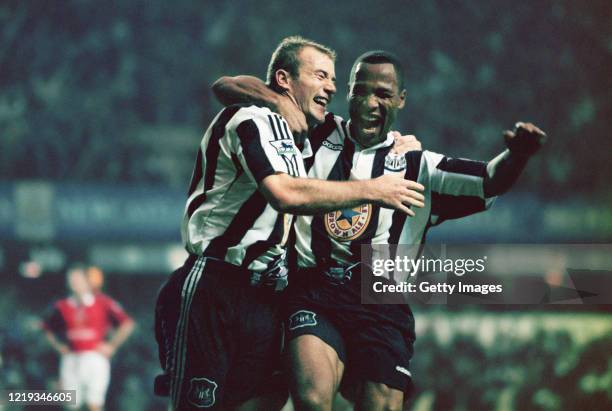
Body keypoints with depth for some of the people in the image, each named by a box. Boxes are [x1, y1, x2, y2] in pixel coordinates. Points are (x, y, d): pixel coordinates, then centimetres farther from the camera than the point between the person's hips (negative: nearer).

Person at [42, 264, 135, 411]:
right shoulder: (62, 307, 7)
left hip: (95, 358, -4)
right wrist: (59, 347, 11)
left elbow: (127, 324, -7)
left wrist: (111, 346, -6)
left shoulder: (103, 303, -5)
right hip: (71, 359, 4)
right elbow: (47, 327, 23)